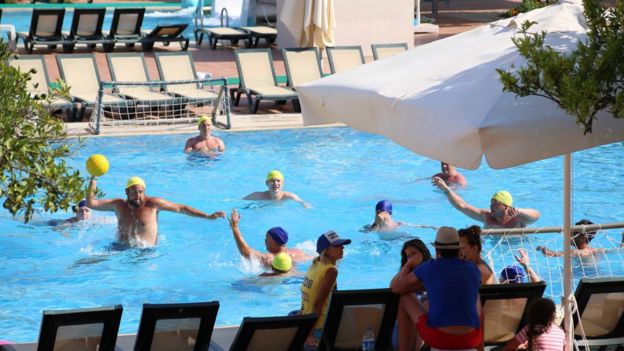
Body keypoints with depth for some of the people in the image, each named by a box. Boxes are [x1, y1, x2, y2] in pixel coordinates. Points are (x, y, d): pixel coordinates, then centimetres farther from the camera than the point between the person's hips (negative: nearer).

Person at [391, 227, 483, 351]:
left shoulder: (429, 268, 2)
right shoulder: (474, 270, 10)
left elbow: (396, 288, 15)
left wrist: (406, 267, 35)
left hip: (438, 337, -2)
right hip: (470, 340, 2)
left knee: (404, 299, 25)